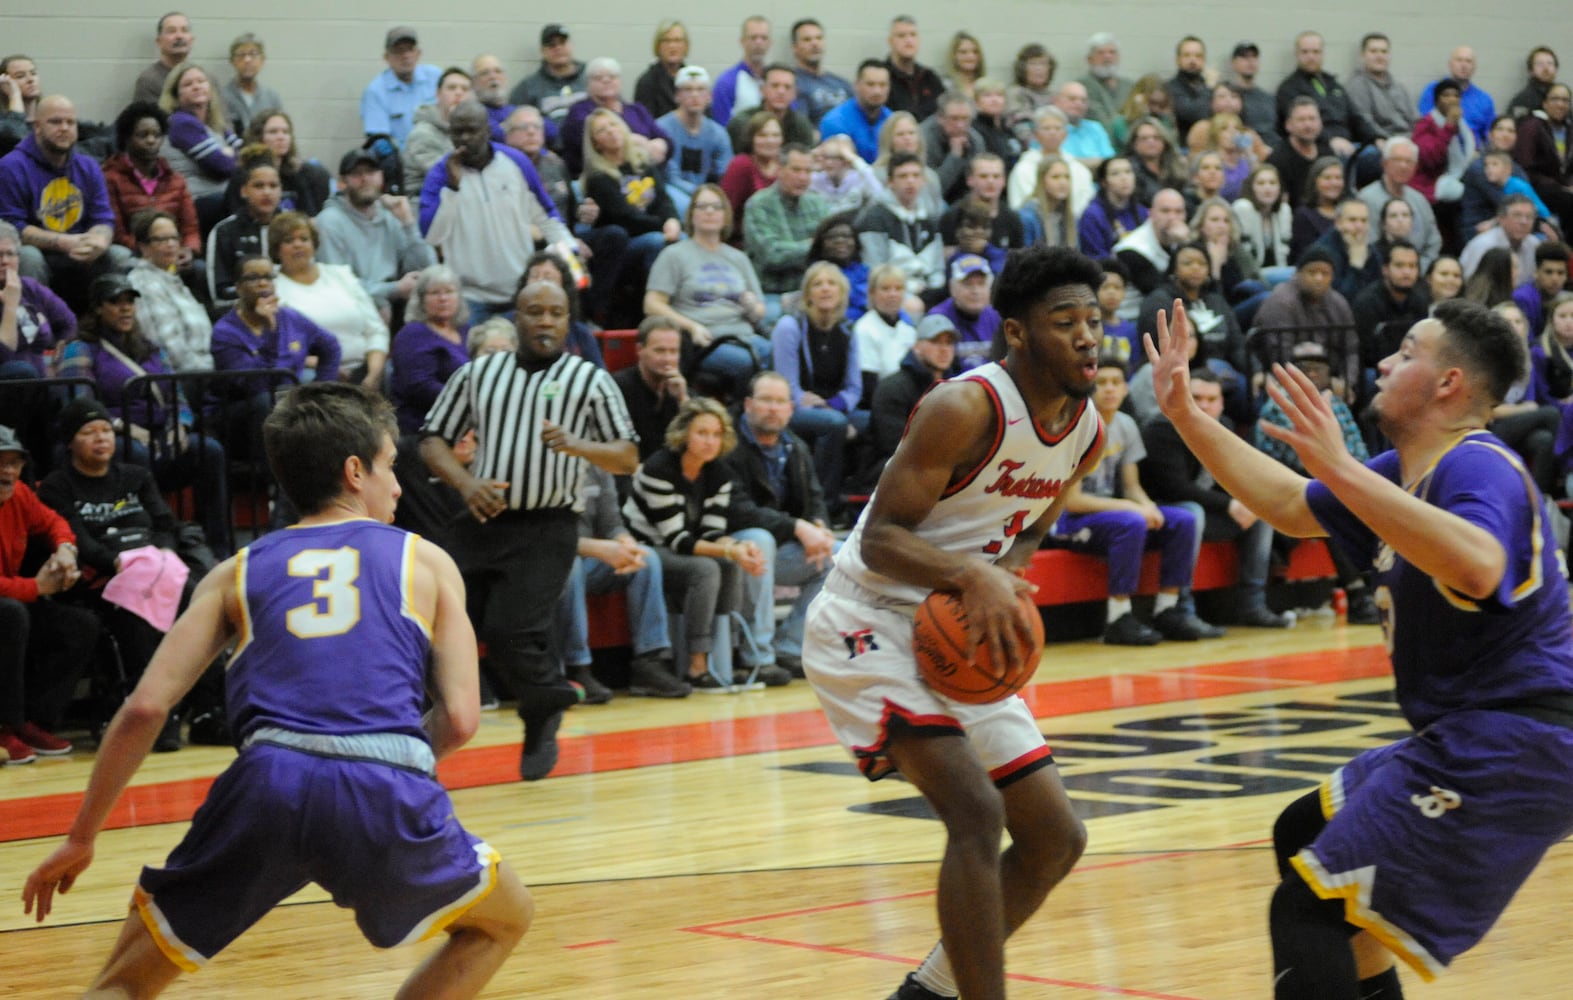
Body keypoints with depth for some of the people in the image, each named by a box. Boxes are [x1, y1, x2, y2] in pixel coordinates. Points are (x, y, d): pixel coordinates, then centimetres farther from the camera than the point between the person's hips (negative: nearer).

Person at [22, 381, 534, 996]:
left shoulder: (236, 574, 22)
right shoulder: (426, 563, 20)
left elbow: (144, 708, 11)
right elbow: (460, 720, 11)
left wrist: (81, 838, 20)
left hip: (269, 785, 2)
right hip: (390, 797, -1)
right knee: (507, 919, 28)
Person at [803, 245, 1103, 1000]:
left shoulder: (1088, 434, 2)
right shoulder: (965, 408, -22)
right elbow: (880, 537, -22)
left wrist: (1003, 582, -6)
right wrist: (973, 577, -39)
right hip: (869, 624, -8)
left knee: (1056, 838, 8)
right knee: (977, 813, -26)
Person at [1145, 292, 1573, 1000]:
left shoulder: (1478, 469, -17)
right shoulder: (1409, 473, 14)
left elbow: (1478, 568, -39)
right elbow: (1288, 506, 24)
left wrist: (1340, 470, -38)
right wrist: (1184, 415, 21)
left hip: (1508, 749, -11)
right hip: (1460, 738, 11)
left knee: (1308, 908, -16)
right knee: (1303, 838, 28)